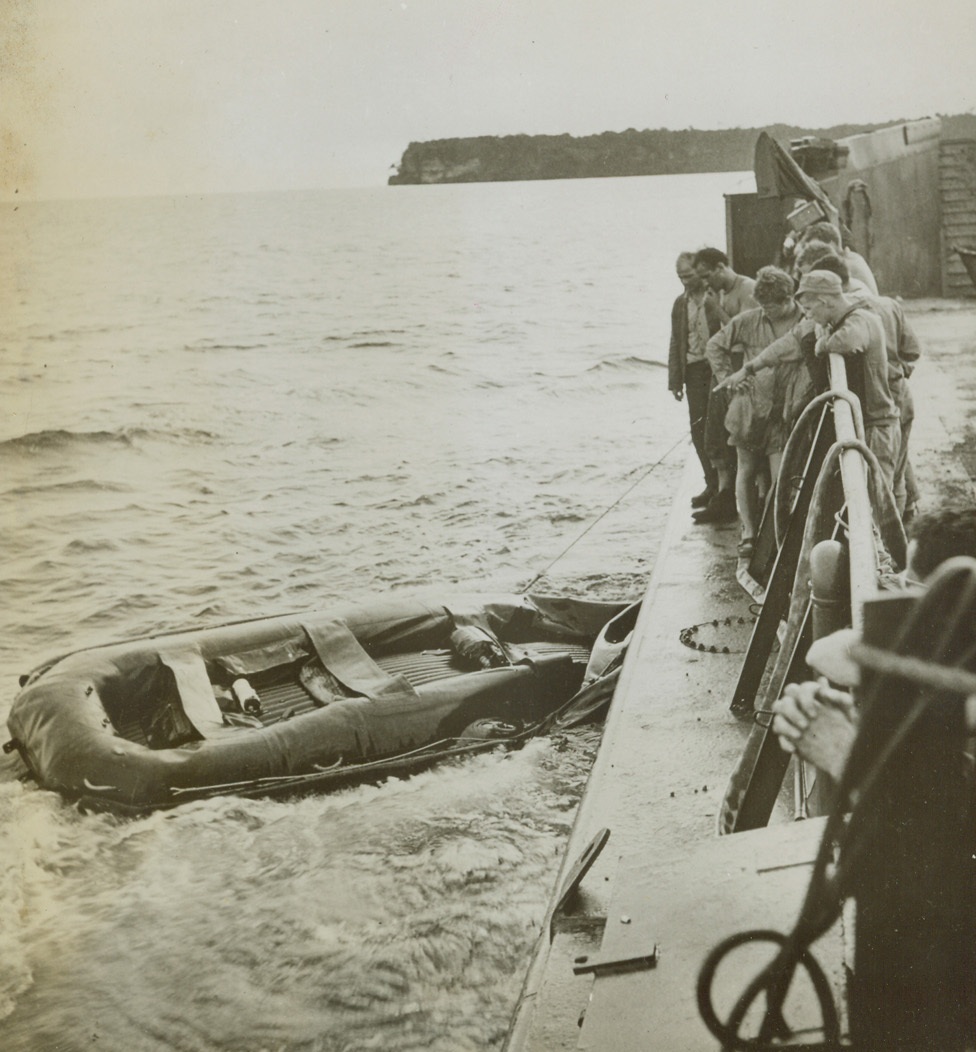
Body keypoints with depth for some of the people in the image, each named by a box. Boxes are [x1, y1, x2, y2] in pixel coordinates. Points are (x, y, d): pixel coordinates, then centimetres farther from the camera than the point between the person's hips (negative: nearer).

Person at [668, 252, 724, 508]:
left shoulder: (719, 299, -3)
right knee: (698, 430, 2)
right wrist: (675, 380, 10)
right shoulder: (680, 304, 14)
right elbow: (676, 343, 16)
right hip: (693, 370, 5)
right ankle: (712, 484, 11)